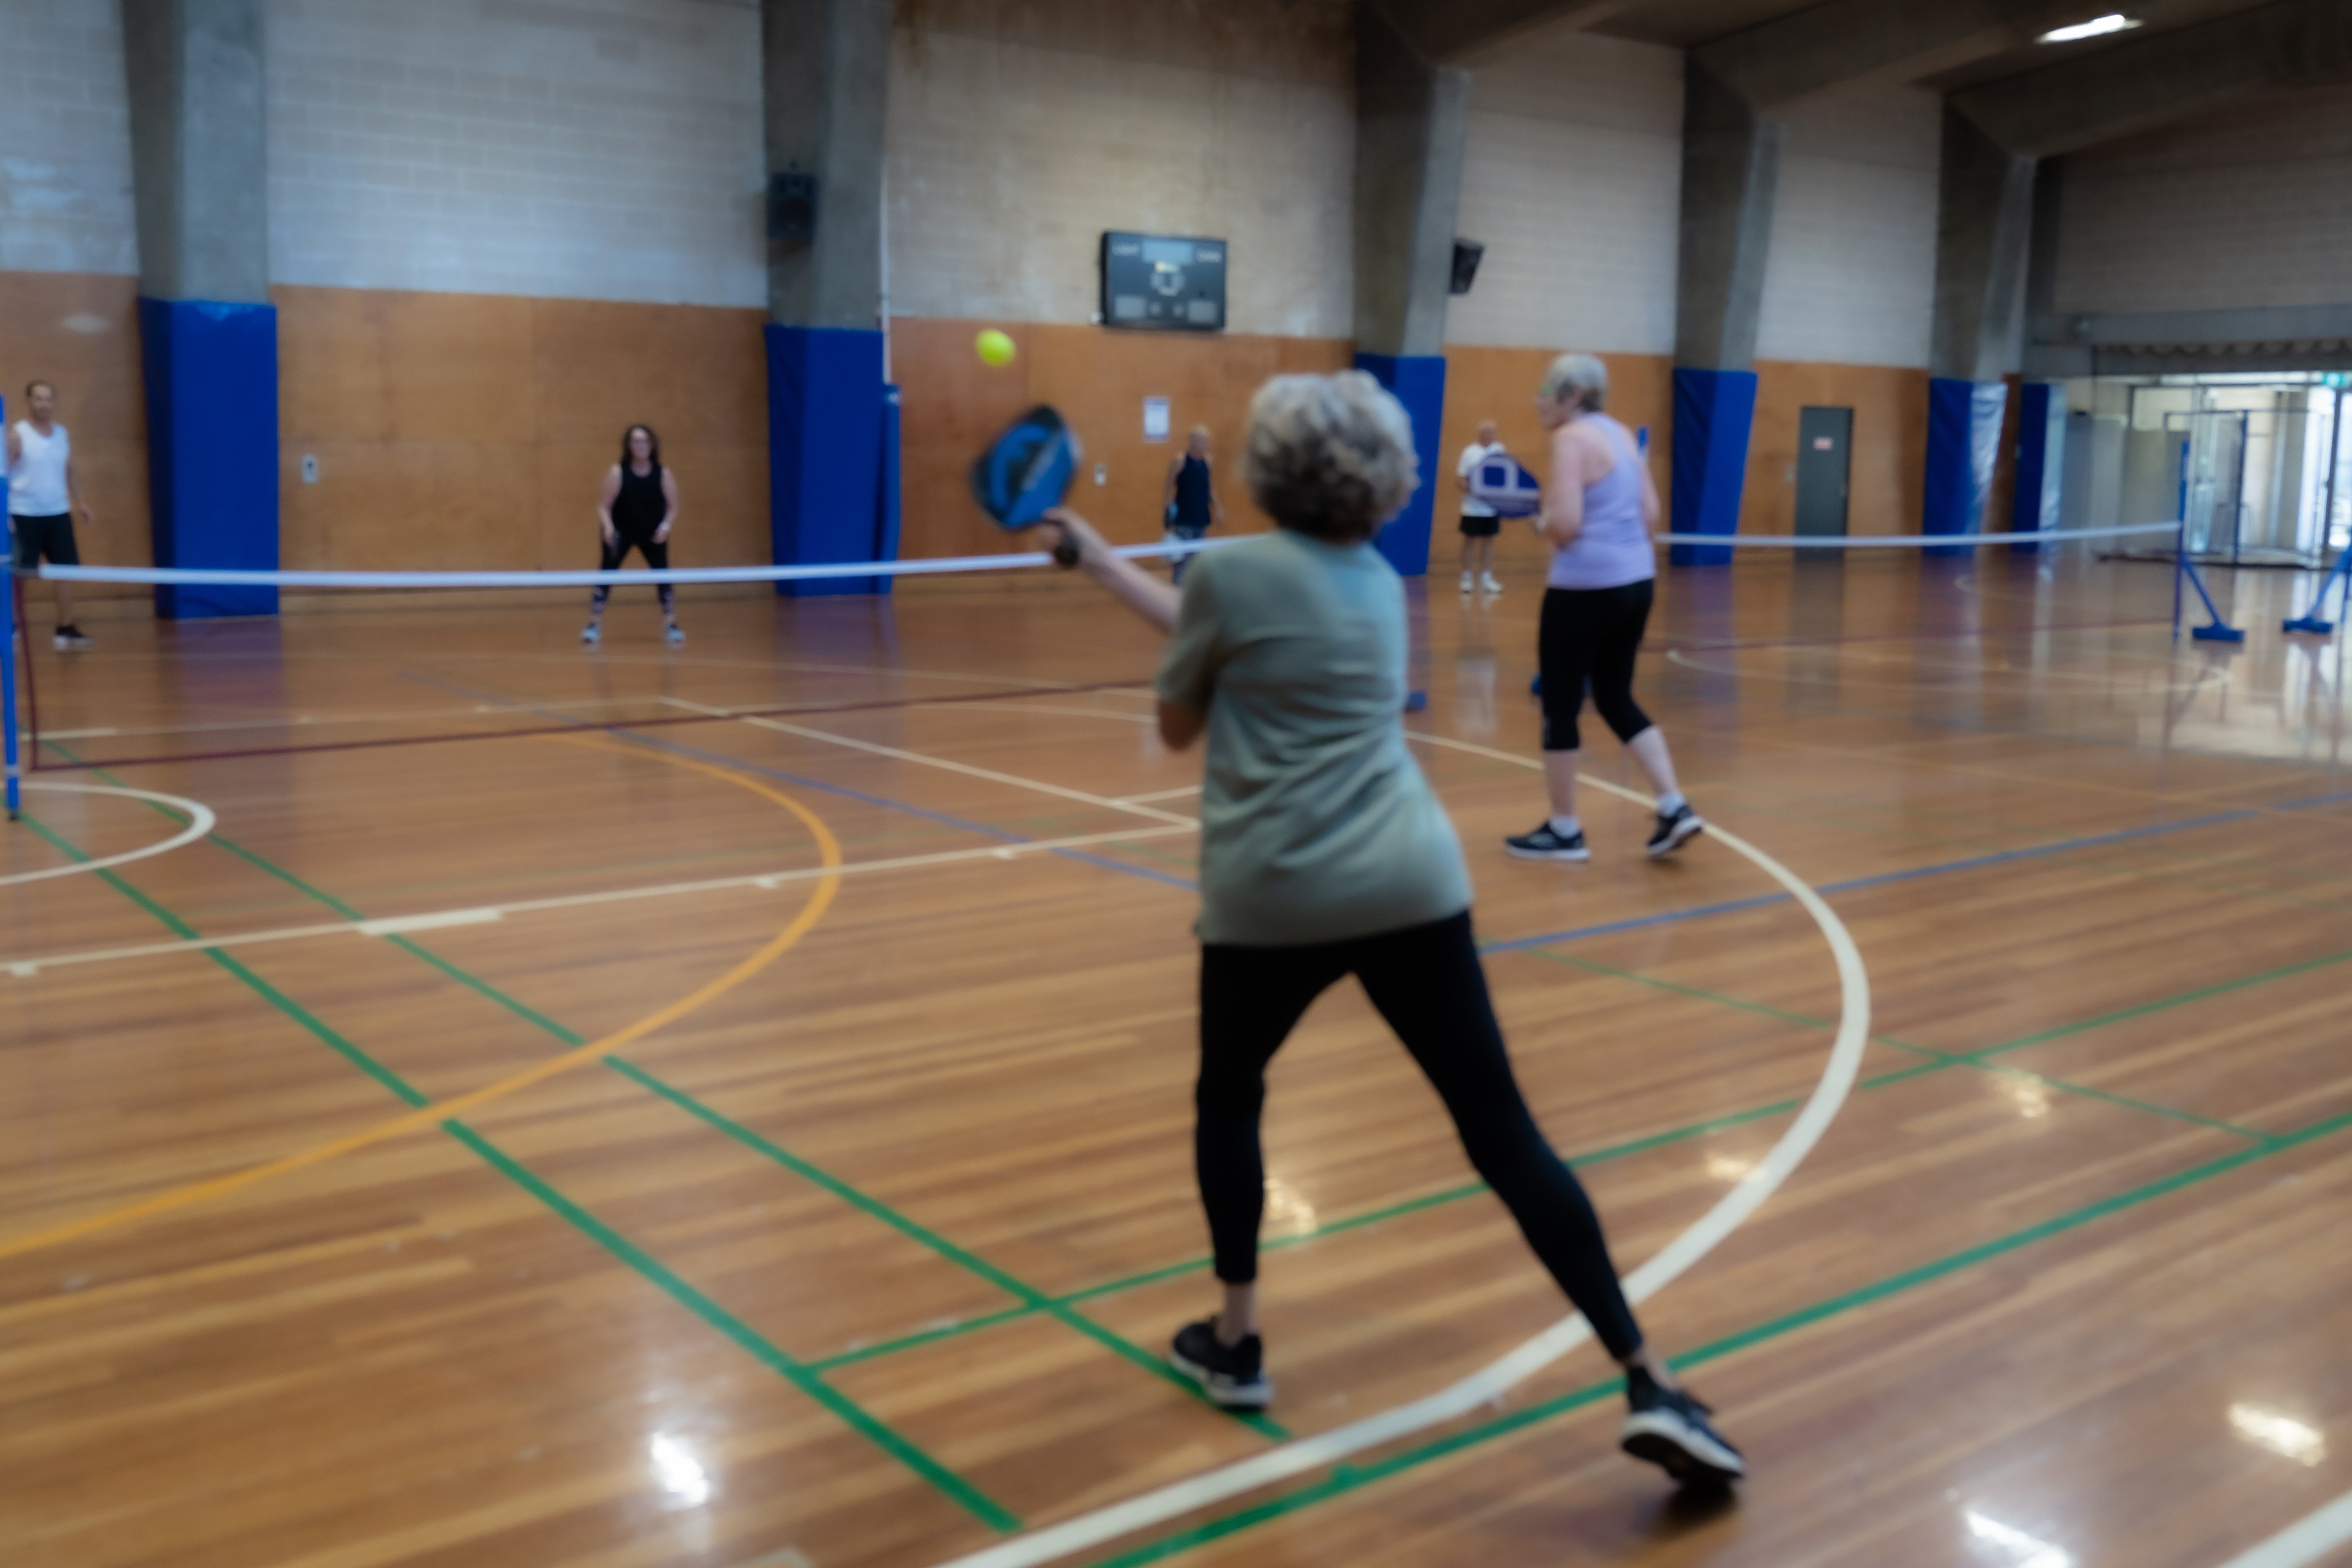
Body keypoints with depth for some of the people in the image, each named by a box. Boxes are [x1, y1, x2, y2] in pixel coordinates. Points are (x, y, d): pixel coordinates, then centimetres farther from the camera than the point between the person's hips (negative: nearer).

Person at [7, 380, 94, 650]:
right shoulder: (17, 435, -7)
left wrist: (80, 501, 11)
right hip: (24, 516, -5)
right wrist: (4, 513, -16)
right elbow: (4, 474, -9)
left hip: (58, 514, 5)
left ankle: (66, 629, 10)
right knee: (19, 575, 0)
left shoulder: (64, 435, 8)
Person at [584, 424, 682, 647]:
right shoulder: (618, 473, -18)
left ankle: (671, 625, 6)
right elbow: (604, 506, -16)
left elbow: (672, 508, -6)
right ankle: (594, 625, -4)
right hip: (620, 532, -1)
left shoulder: (664, 475, -13)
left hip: (653, 534, 2)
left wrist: (666, 526, -24)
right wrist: (608, 527, -34)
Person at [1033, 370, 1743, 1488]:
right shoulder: (1377, 578, 16)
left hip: (1272, 899, -3)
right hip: (1412, 885, 4)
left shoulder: (1229, 572, -2)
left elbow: (1177, 728, 10)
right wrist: (1099, 559, 38)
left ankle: (1233, 1343, 27)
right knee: (1503, 1134, 3)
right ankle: (1647, 1384, 1)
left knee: (1228, 1099, 23)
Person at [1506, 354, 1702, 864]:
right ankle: (1675, 809, 11)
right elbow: (1651, 514, 13)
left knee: (1560, 706, 5)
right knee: (1617, 700, 19)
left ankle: (1564, 831, 14)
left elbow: (1565, 524, -21)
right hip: (1636, 583, 9)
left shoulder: (1572, 438, -13)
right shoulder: (1621, 434, 13)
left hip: (1584, 589, -8)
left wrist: (1542, 523, -1)